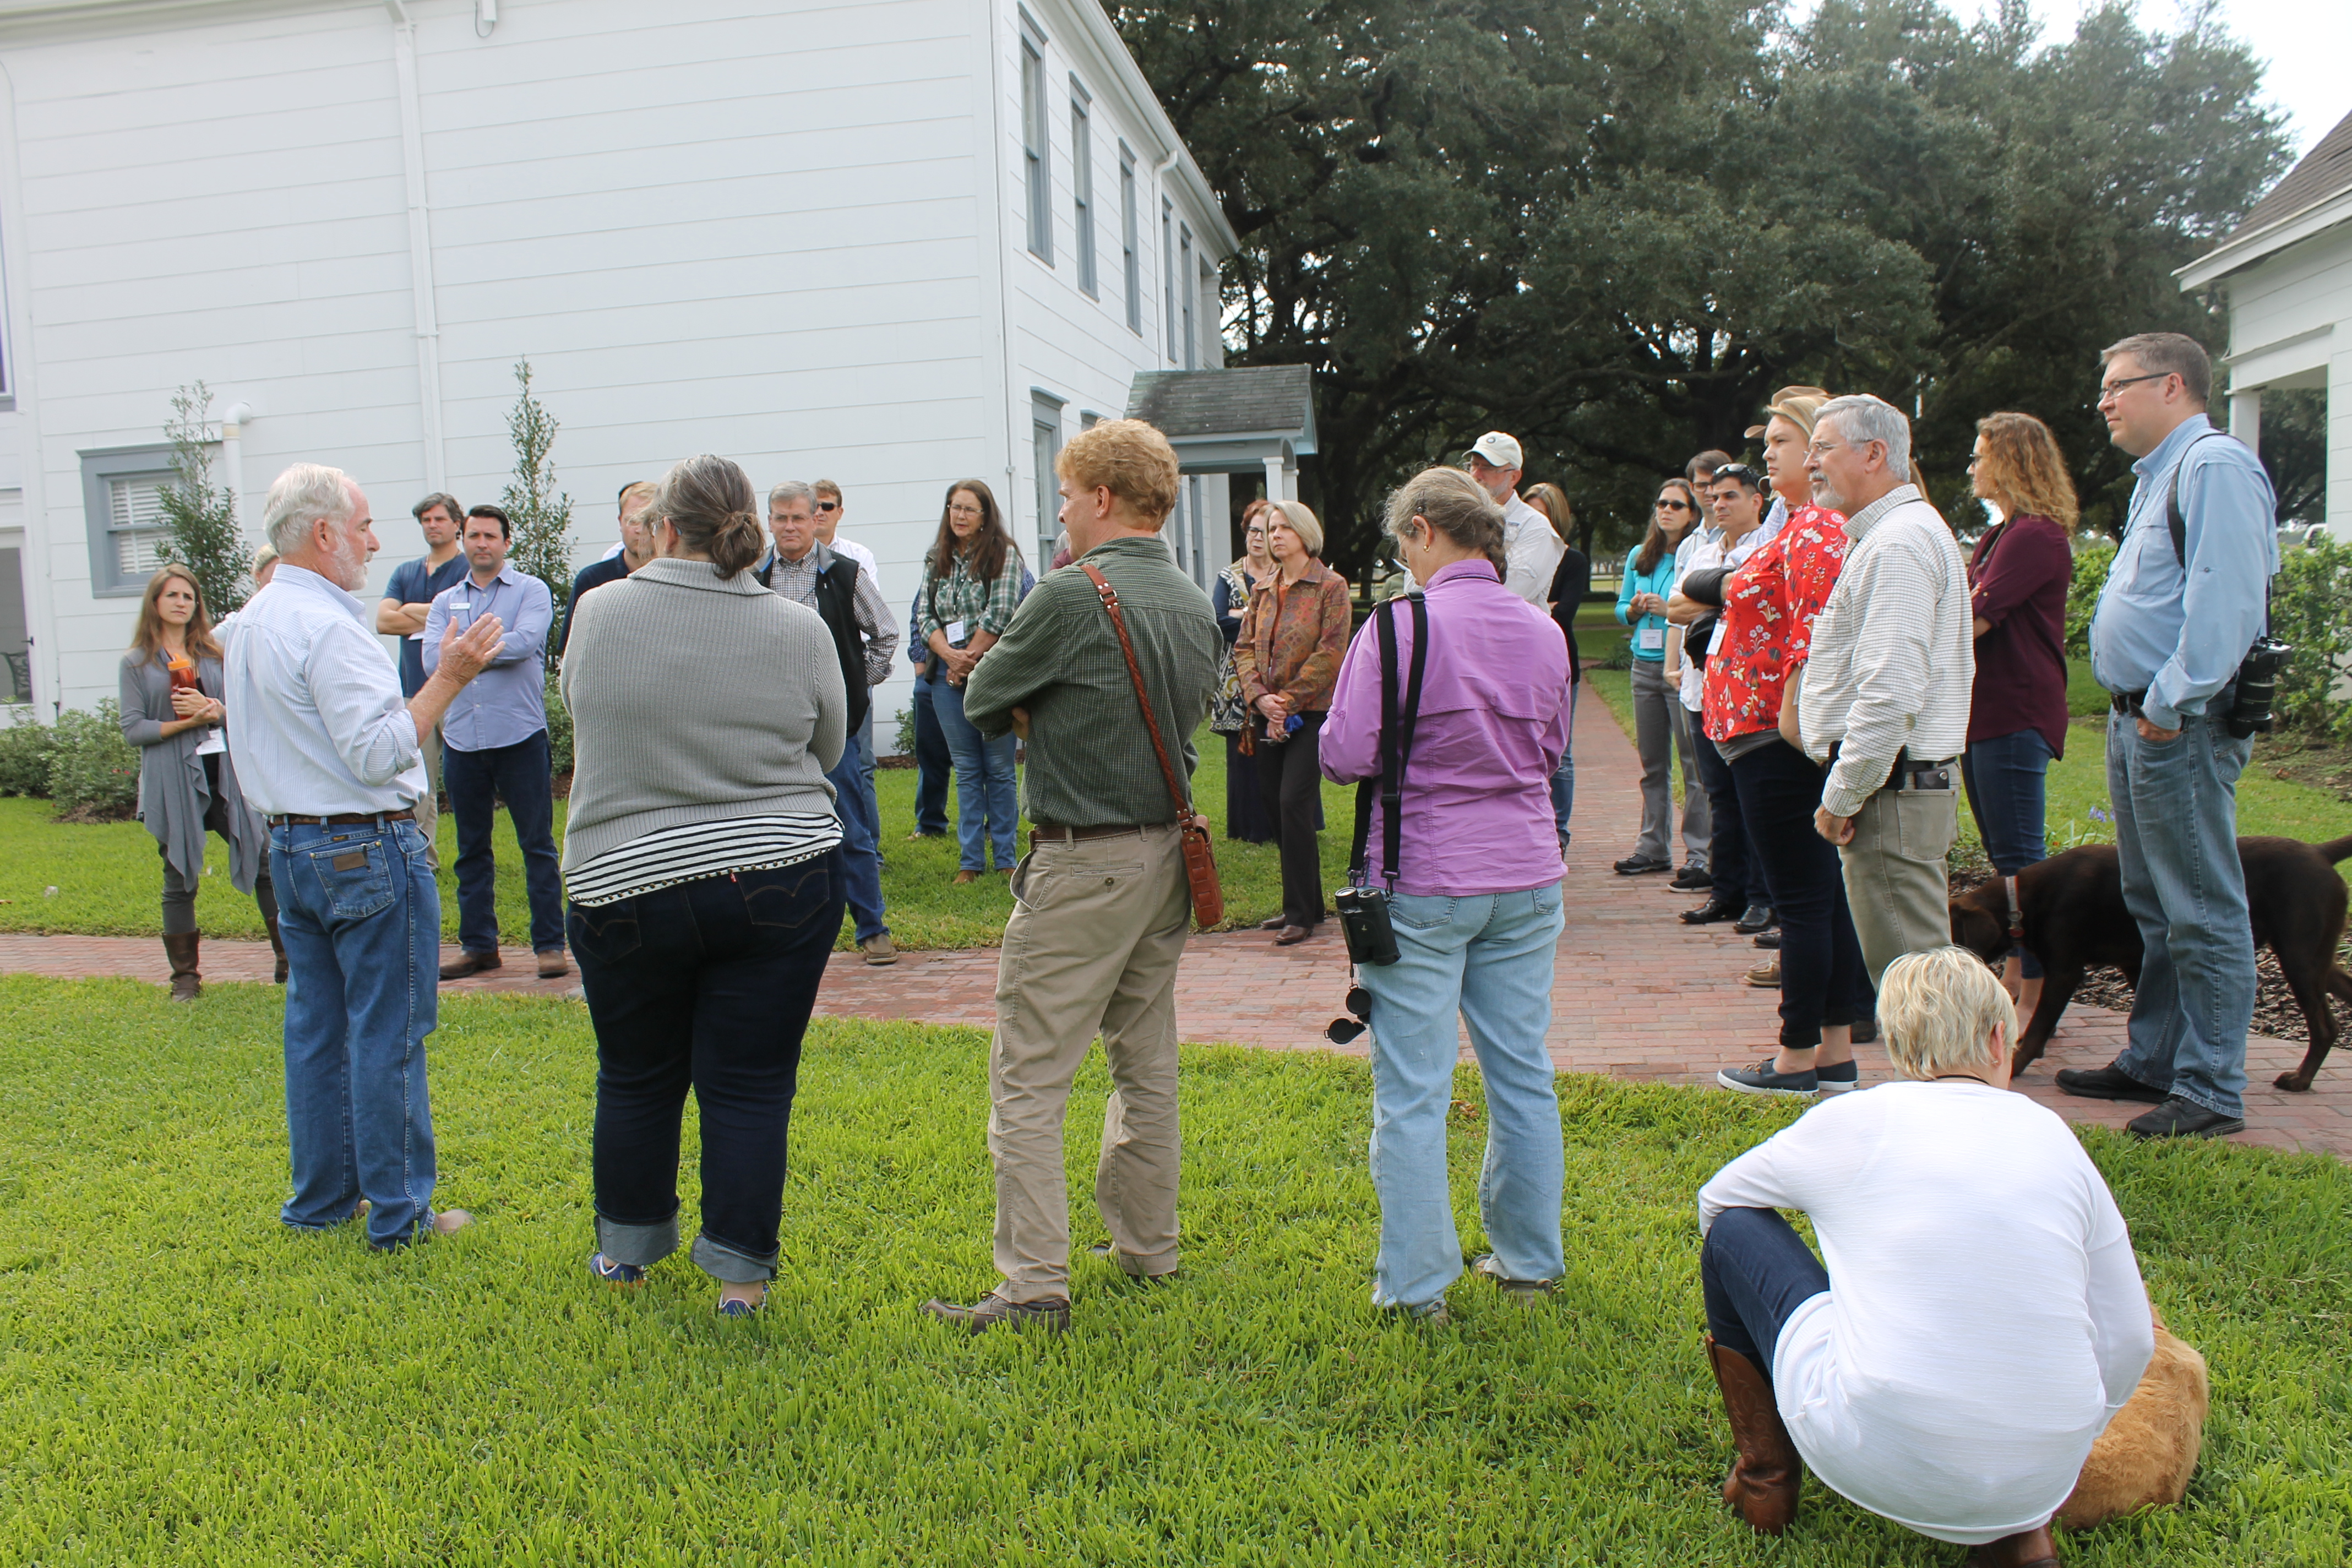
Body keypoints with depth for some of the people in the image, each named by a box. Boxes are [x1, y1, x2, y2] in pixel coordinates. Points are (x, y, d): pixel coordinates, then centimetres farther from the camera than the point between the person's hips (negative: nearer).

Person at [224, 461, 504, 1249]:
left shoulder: (250, 624, 12)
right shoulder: (329, 628, -19)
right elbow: (380, 753, -23)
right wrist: (449, 676, -21)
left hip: (290, 846, 10)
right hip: (368, 846, -9)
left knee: (316, 1027, 15)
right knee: (388, 1032, -2)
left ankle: (321, 1197, 24)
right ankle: (399, 1212, 5)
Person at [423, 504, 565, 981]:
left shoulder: (531, 591, 2)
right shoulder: (446, 601, 13)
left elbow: (525, 642, -16)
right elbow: (432, 658, -2)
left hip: (520, 735, -4)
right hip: (462, 739, 4)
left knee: (538, 844, -1)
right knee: (472, 848, 11)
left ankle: (550, 943, 6)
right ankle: (478, 945, 20)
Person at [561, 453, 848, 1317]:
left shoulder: (600, 613, -4)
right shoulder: (799, 629, -5)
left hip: (625, 884, 1)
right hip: (781, 882, 0)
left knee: (635, 1078, 18)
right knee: (749, 1085, 6)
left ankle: (627, 1248, 33)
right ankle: (740, 1274, 13)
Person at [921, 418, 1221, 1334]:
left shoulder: (1072, 596, -15)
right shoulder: (1197, 608, 8)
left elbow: (982, 703, -6)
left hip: (1084, 866, -8)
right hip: (1170, 852, 8)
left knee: (1027, 1081, -1)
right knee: (1146, 1063, 18)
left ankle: (1034, 1287, 1)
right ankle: (1147, 1249, 29)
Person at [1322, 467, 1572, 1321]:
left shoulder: (1401, 627, -13)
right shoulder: (1542, 632, 5)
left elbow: (1345, 756, -13)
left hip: (1423, 885, -5)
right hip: (1526, 881, 6)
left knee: (1411, 1092, 3)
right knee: (1523, 1075, 15)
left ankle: (1416, 1284, 10)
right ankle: (1529, 1261, 28)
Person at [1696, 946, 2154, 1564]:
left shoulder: (1855, 1121, 0)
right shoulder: (2055, 1137, 6)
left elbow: (1716, 1200, 17)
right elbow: (2129, 1340, 10)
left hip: (1876, 1460, -3)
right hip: (2041, 1481, 4)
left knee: (1735, 1229, 15)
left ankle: (1764, 1478, 24)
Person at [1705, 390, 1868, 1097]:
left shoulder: (1814, 530, -15)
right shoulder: (1811, 524, 18)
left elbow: (1814, 639, -22)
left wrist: (1791, 718, -22)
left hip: (1776, 738, -11)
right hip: (1800, 735, 11)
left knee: (1801, 899, -3)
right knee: (1827, 894, 12)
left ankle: (1798, 1057, 5)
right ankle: (1837, 1051, 20)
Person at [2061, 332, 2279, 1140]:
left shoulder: (2215, 466, -12)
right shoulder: (2160, 475, 21)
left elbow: (2225, 602, -22)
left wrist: (2170, 705, -20)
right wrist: (2135, 711, 16)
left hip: (2181, 727, -11)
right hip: (2140, 719, 11)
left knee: (2203, 914, -4)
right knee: (2154, 908, 16)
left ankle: (2211, 1092, 3)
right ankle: (2153, 1063, 27)